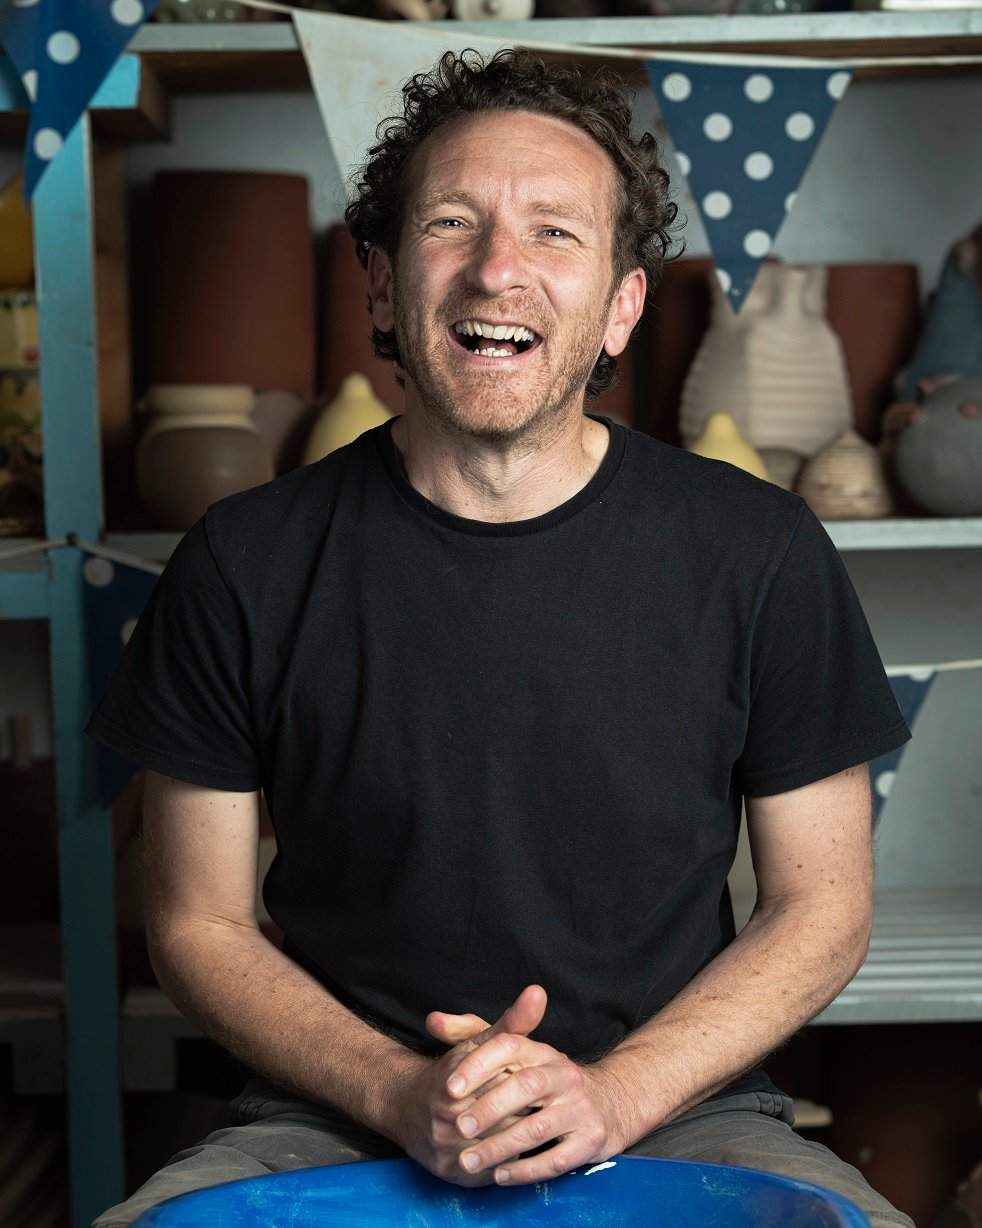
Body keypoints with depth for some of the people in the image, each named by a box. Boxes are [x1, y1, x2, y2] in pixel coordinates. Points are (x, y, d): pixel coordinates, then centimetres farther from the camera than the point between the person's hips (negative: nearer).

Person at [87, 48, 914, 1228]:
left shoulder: (758, 552, -5)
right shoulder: (247, 564, -5)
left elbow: (821, 908, 2)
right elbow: (199, 923, 3)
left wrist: (614, 1094, -12)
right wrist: (401, 1093, -12)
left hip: (679, 1110, 2)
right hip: (334, 1124, -1)